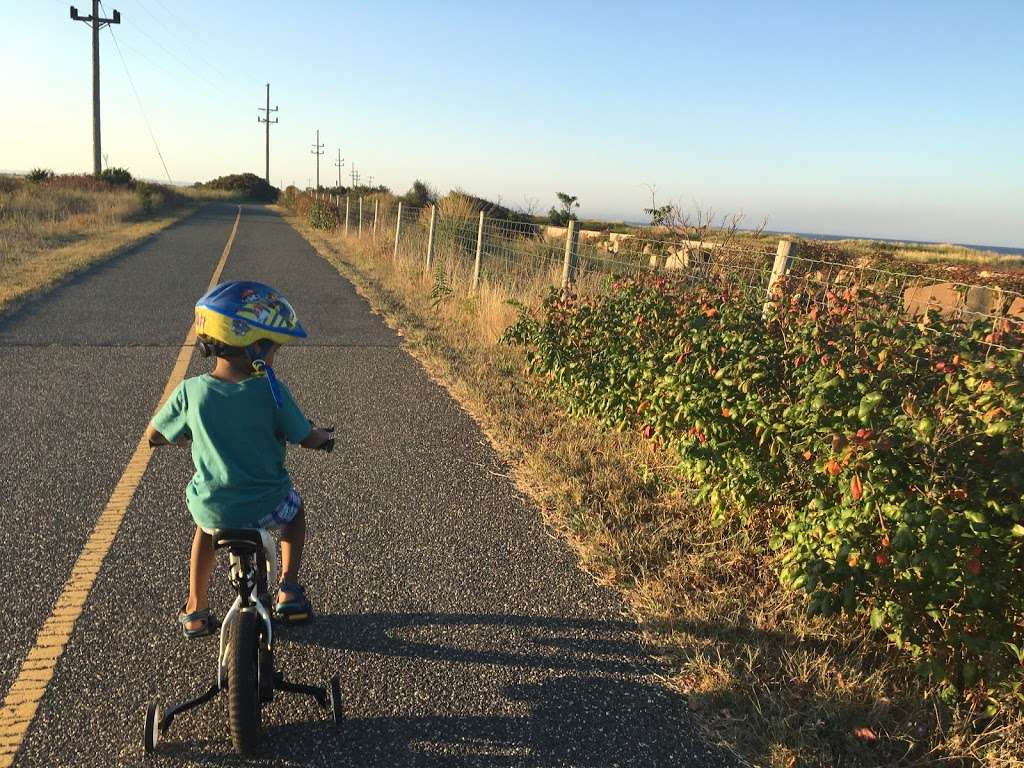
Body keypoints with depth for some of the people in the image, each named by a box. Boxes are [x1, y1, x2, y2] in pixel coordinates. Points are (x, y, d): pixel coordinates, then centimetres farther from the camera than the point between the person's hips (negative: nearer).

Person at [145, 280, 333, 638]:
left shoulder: (191, 391, -12)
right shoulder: (271, 392, -18)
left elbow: (153, 435, 3)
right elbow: (308, 439, -7)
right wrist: (324, 435, 16)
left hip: (212, 510, 2)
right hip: (265, 507, -2)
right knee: (294, 506, 32)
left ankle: (195, 609, 36)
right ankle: (289, 590, 25)